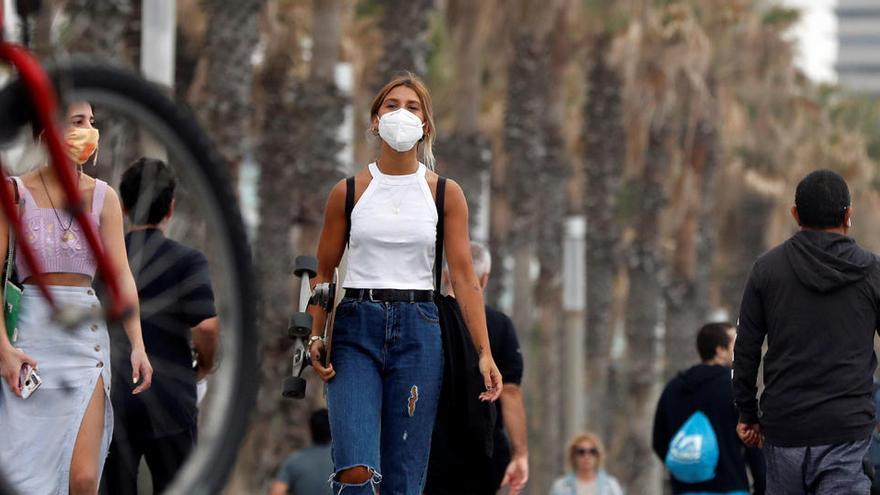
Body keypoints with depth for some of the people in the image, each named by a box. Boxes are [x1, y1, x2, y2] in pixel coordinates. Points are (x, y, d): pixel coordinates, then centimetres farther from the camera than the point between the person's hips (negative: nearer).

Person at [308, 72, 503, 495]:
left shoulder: (444, 193, 5)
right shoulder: (349, 191, 5)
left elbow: (464, 277, 3)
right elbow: (323, 272, 10)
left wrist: (485, 353, -4)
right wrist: (315, 336, -4)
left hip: (418, 330, 1)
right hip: (356, 327, -1)